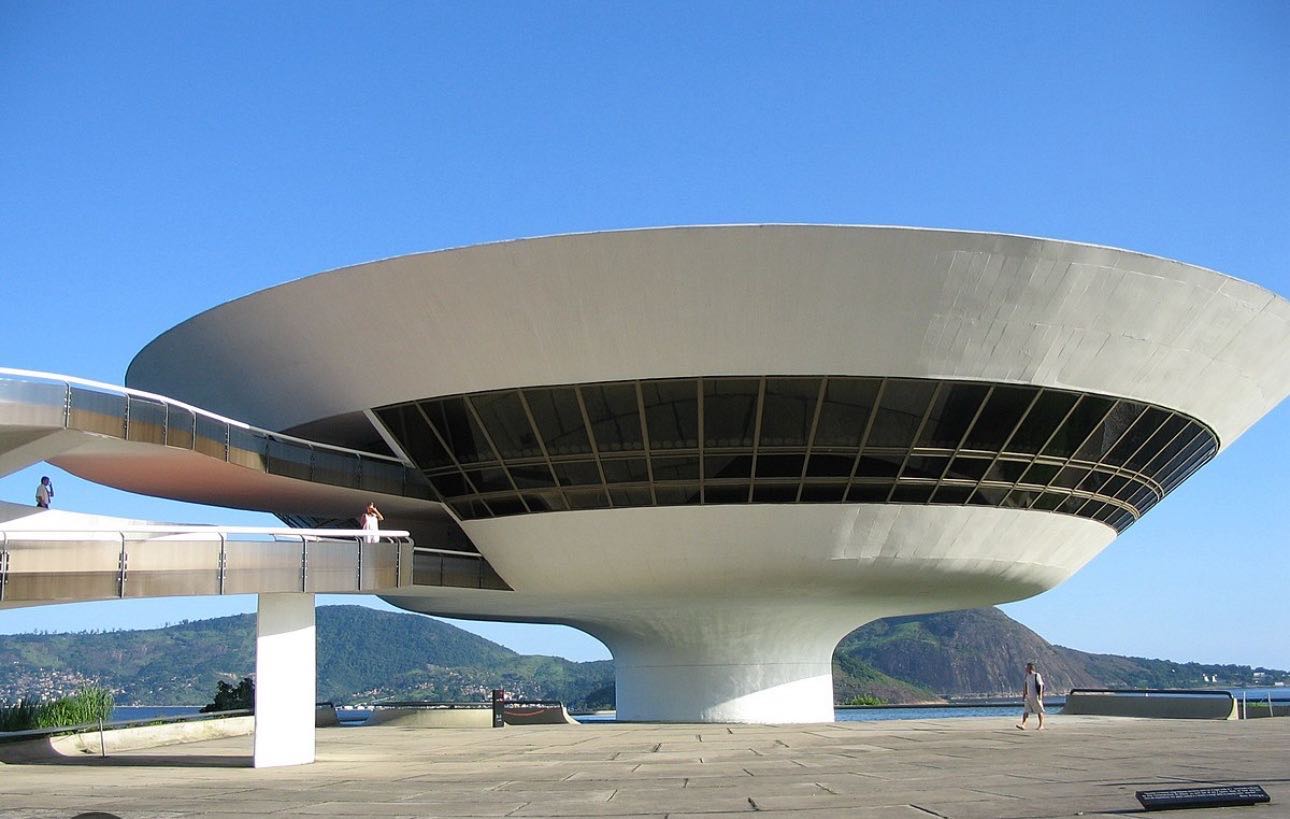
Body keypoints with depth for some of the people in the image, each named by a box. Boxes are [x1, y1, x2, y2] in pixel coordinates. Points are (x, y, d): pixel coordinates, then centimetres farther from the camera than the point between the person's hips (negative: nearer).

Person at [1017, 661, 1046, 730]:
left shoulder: (1037, 675, -11)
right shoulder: (1027, 676, 9)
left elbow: (1041, 685, -13)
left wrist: (1040, 695, -20)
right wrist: (1024, 694, 17)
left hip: (1036, 696, -7)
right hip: (1029, 696, 7)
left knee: (1039, 711, 5)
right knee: (1026, 710, -3)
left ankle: (1041, 726, 15)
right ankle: (1023, 724, -8)